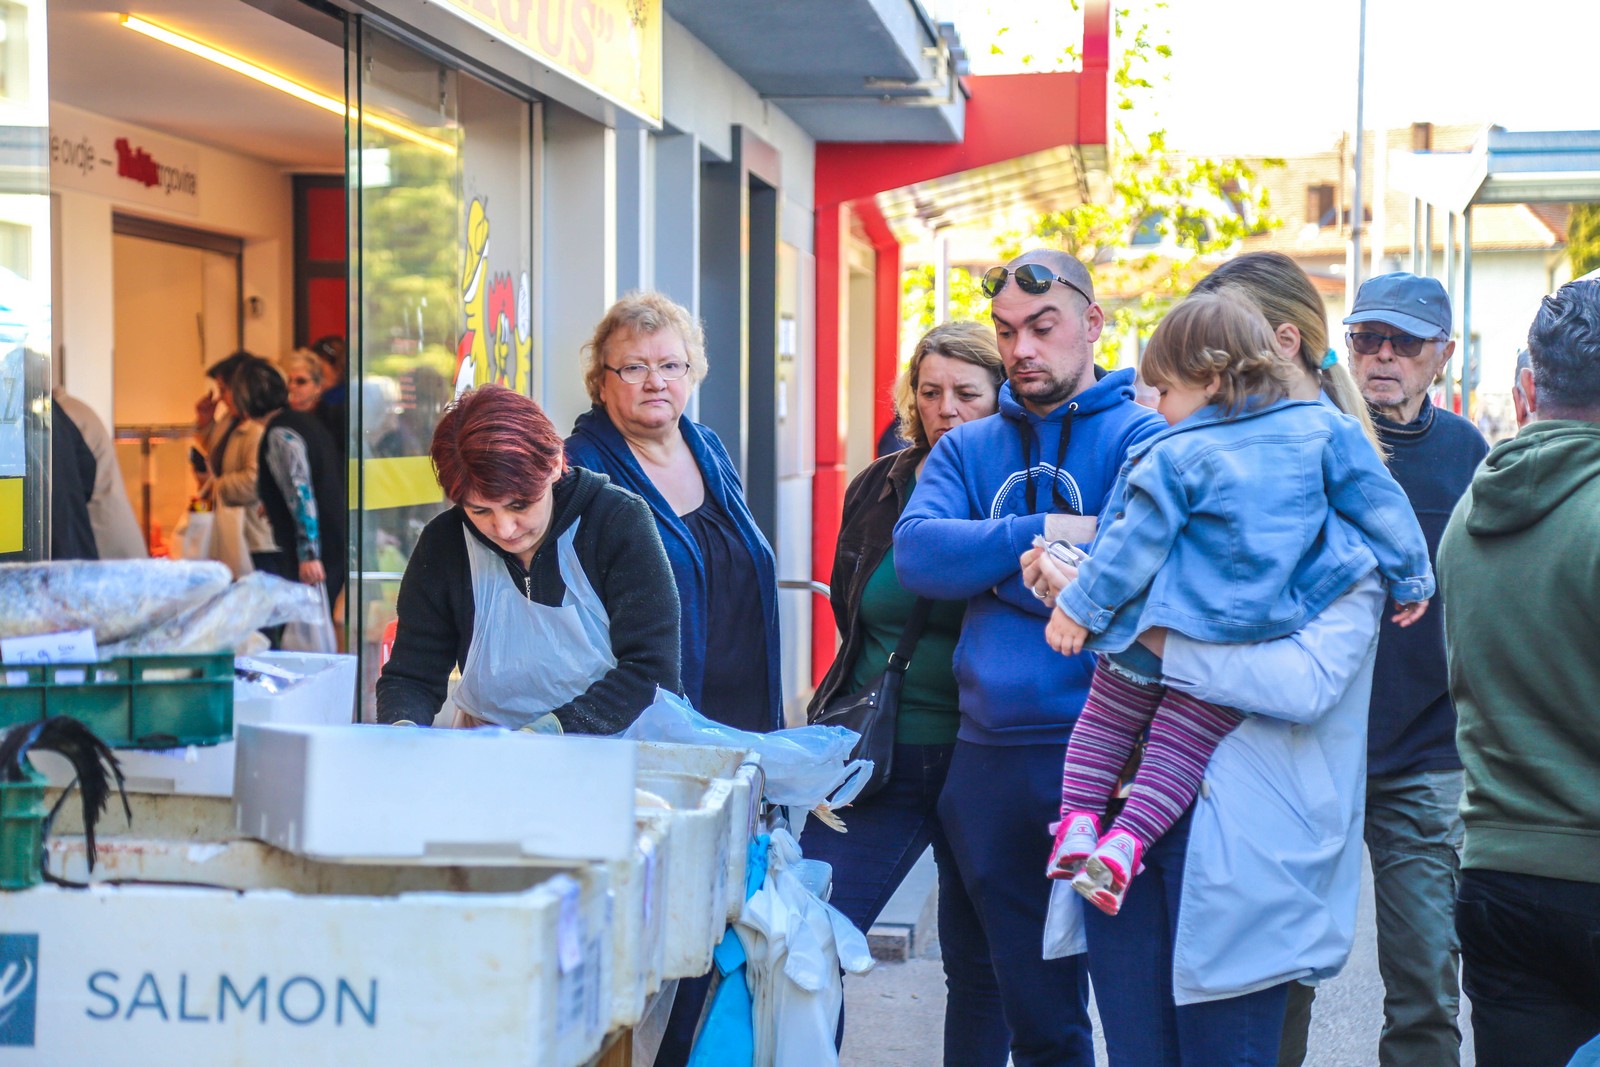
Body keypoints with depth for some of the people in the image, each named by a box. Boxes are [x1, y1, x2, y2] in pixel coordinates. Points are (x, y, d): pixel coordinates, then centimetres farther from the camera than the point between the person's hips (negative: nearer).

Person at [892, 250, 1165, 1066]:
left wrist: (986, 563, -11)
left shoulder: (1141, 438, -1)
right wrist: (1043, 537, -12)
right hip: (991, 755, 5)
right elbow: (915, 552, -4)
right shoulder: (966, 449, 13)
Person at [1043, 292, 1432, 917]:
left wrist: (1080, 606, -2)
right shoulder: (1322, 431, 2)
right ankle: (1126, 841, -7)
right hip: (1259, 631, 3)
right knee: (1182, 747, 5)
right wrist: (1410, 578, 20)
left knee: (1107, 718, 17)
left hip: (1162, 630, -3)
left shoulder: (1174, 456, -11)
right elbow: (1379, 505, 8)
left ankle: (1079, 816, 11)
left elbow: (1134, 544, -11)